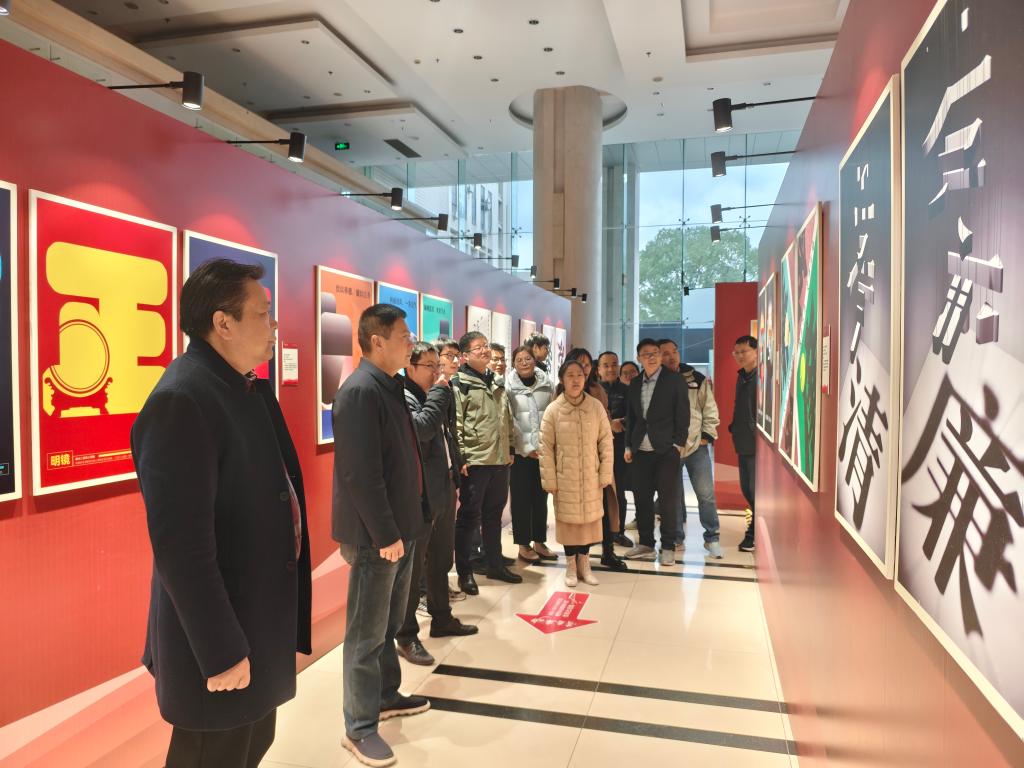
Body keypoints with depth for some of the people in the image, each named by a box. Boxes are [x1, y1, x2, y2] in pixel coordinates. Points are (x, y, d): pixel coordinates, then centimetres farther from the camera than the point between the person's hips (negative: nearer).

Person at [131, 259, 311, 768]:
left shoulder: (250, 388, 6)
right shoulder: (180, 402, -24)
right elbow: (181, 546, -26)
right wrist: (221, 651, -20)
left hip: (261, 622, 9)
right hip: (224, 639, -9)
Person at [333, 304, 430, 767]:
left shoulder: (390, 386, 10)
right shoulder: (360, 391, -20)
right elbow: (361, 473, -24)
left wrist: (402, 527, 16)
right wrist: (385, 534, -21)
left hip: (399, 527, 9)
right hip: (375, 535, -9)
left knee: (389, 624, 22)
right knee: (367, 633, 4)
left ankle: (387, 696, 39)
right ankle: (360, 728, 18)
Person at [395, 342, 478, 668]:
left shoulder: (433, 397, 16)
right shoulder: (403, 397, -13)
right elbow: (422, 428, -31)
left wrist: (454, 483, 19)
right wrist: (439, 392, -20)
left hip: (443, 492, 9)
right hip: (419, 496, -9)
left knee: (441, 562, 19)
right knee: (412, 568, 0)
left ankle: (442, 619, 34)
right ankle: (406, 636, 9)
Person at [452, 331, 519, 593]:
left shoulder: (496, 382, 15)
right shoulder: (459, 384, -7)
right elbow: (455, 424, -12)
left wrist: (510, 449, 17)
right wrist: (459, 458, -16)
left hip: (500, 459, 7)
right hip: (474, 461, -7)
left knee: (494, 514, 16)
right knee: (469, 517, 2)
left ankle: (495, 564, 29)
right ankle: (464, 573, 13)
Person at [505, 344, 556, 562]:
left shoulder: (546, 384, 7)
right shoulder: (509, 387, -3)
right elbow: (509, 421, -7)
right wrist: (527, 448, -10)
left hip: (544, 450, 4)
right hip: (521, 452, -3)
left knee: (541, 497, 11)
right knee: (521, 498, 3)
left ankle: (539, 542, 22)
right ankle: (523, 545, 13)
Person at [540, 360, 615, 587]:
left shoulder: (596, 407, -4)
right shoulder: (553, 410, -7)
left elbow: (606, 442, 0)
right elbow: (546, 448, -5)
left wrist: (605, 474, -2)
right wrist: (550, 480, -7)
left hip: (591, 476, 1)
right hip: (565, 477, -1)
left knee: (589, 518, 9)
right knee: (568, 519, 8)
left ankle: (584, 563, 27)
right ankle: (571, 565, 25)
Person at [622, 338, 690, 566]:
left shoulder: (674, 381, -3)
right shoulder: (635, 383, 11)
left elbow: (683, 416, -4)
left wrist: (678, 445, -10)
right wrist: (628, 446, 10)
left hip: (666, 450, -4)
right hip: (641, 450, 4)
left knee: (668, 498, 1)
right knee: (642, 498, 8)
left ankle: (668, 547, 12)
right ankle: (646, 545, 19)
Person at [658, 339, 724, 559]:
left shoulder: (697, 379, 1)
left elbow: (710, 409, 4)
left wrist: (708, 436, -2)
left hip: (696, 445, 0)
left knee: (706, 493, 1)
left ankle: (712, 538, 15)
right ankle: (676, 537, 22)